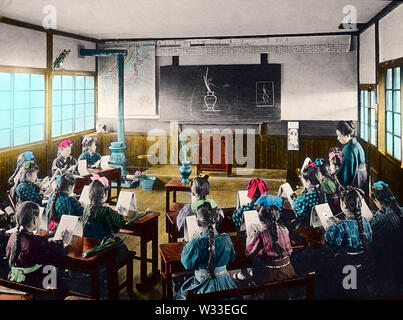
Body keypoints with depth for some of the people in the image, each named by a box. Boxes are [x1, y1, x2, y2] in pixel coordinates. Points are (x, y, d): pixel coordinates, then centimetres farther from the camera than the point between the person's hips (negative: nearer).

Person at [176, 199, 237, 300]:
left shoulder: (196, 243, -24)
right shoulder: (226, 239, -14)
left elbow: (187, 263, -9)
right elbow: (231, 258, 4)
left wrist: (188, 245, 3)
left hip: (204, 286, -3)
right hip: (224, 283, 3)